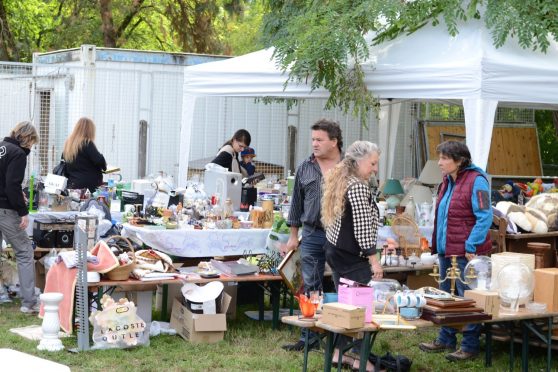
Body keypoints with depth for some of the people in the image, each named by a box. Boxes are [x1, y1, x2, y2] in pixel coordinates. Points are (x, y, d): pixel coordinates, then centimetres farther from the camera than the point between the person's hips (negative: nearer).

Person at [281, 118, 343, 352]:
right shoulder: (305, 168, 8)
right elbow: (297, 203, 13)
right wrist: (293, 236, 12)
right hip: (312, 234, 3)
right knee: (310, 287, 5)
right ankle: (309, 337, 12)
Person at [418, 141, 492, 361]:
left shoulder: (476, 181, -15)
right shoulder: (447, 182, 13)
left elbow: (484, 217, -19)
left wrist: (471, 246, -20)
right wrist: (436, 242, 17)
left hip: (466, 253, -9)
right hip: (447, 250, 9)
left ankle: (470, 346, 7)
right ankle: (446, 340, 29)